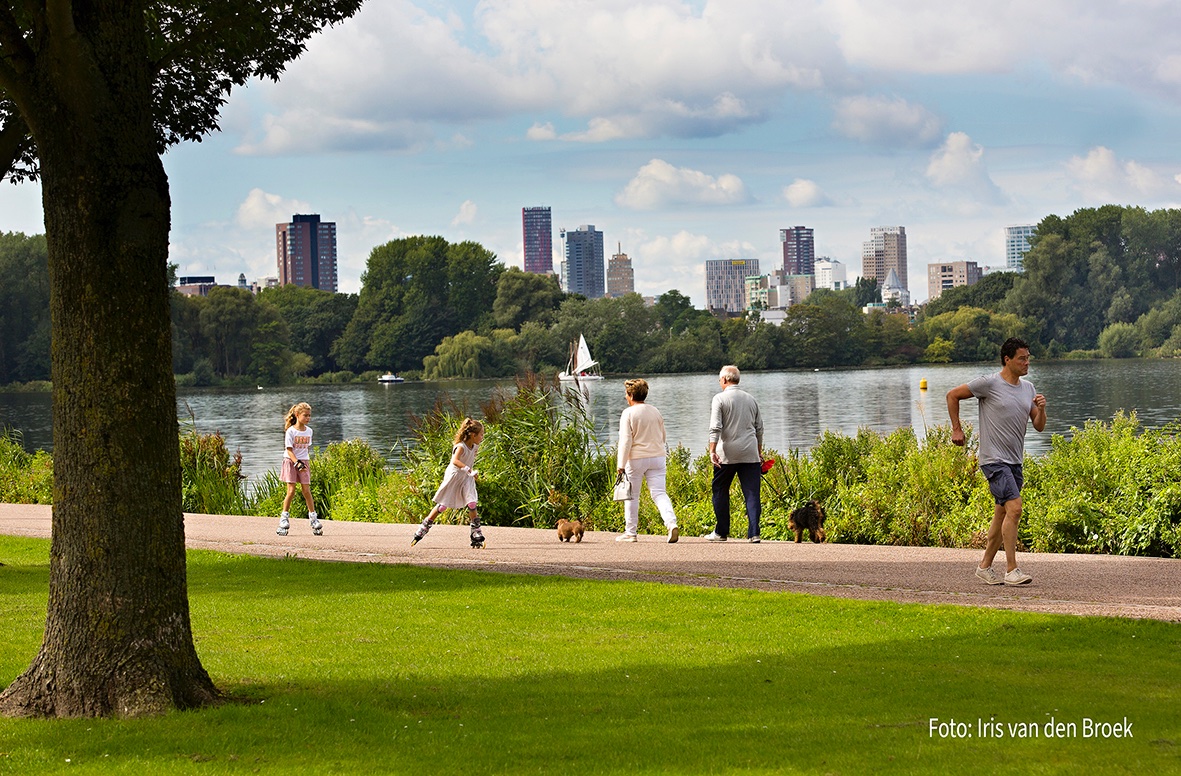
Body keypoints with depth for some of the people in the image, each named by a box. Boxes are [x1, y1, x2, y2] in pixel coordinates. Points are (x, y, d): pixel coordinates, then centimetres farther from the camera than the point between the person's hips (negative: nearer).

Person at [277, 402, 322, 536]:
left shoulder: (309, 431, 6)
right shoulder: (291, 431, -10)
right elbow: (289, 450, -14)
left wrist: (307, 464, 11)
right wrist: (297, 463, -24)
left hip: (303, 462, 4)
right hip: (291, 462, -4)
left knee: (307, 491, 0)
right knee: (291, 491, -8)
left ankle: (313, 517, 6)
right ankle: (284, 517, 3)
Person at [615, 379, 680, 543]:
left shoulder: (628, 414, -10)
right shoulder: (655, 412, 9)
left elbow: (625, 440, -15)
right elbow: (663, 437, 20)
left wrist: (621, 464, -15)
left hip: (636, 459, -4)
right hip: (657, 457, 4)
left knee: (632, 496, 9)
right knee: (659, 493, 0)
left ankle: (631, 532, 16)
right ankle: (671, 523, -22)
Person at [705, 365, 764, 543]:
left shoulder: (720, 399, -2)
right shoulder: (751, 399, 13)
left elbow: (715, 428, -11)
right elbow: (759, 428, 18)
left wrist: (712, 450, -11)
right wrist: (759, 453, 26)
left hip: (727, 454, -3)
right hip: (750, 454, 3)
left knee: (720, 491, 10)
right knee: (752, 493, 0)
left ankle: (721, 532, 14)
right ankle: (754, 533, -8)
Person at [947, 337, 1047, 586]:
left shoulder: (1028, 388, 12)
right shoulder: (989, 384, -9)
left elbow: (1039, 427, 14)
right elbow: (952, 395, 0)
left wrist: (1041, 409, -6)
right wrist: (956, 429, 1)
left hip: (1015, 462, 7)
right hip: (994, 460, -7)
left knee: (1002, 514, 10)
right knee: (1014, 508, -19)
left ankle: (985, 566, 21)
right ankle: (1011, 570, -17)